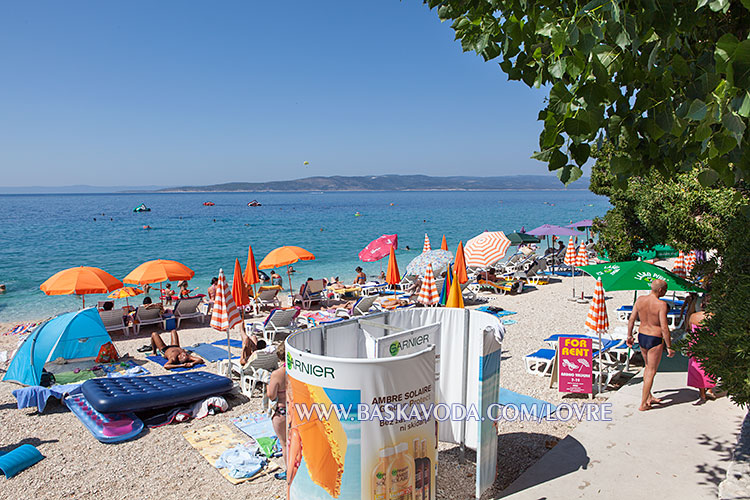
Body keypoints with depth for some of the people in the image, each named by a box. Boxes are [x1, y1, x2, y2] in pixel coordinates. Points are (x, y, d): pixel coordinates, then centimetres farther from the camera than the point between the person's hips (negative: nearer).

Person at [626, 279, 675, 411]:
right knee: (651, 372, 5)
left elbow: (631, 319, 3)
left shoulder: (640, 300, -2)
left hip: (641, 336, 6)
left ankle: (649, 397, 36)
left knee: (648, 367, 25)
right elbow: (664, 328, -21)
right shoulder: (661, 304, -20)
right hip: (655, 340, -6)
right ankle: (643, 404, 10)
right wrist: (669, 347, -12)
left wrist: (629, 336, 14)